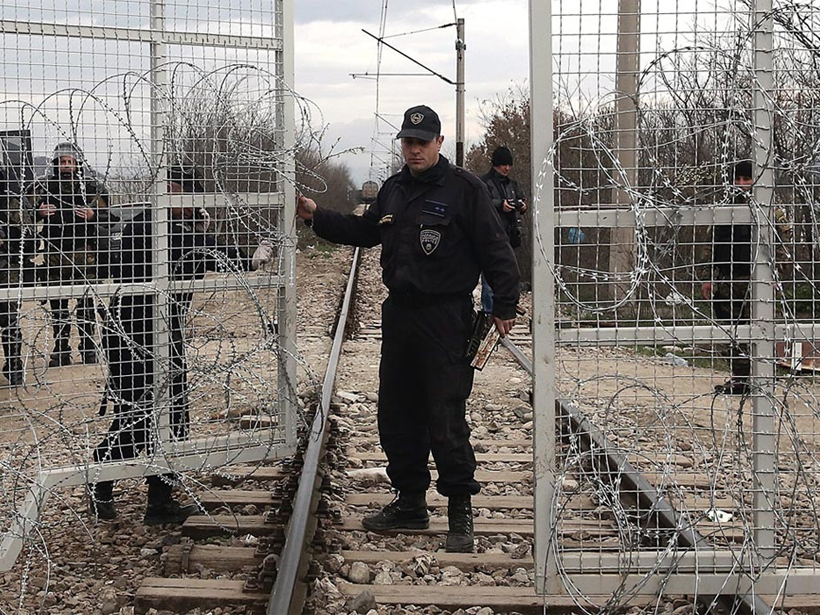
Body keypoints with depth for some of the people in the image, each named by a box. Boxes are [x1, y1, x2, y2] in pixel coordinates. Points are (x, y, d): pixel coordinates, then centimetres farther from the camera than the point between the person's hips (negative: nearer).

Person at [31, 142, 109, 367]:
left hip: (83, 253, -2)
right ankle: (60, 351, 15)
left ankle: (88, 347, 8)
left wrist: (92, 216, -11)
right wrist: (39, 213, -9)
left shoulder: (92, 188, 6)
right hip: (54, 253, 2)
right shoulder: (43, 187, 9)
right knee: (57, 303, 7)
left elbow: (106, 217, 9)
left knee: (86, 302, -2)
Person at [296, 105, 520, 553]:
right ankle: (410, 501, 25)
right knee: (397, 414, 13)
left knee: (446, 419, -8)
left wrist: (504, 305, -11)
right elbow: (363, 231, 28)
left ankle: (460, 512, 1)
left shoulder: (464, 188, -6)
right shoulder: (393, 190, 15)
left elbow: (494, 249, -8)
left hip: (446, 318, -7)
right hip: (398, 314, 8)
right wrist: (318, 217, 17)